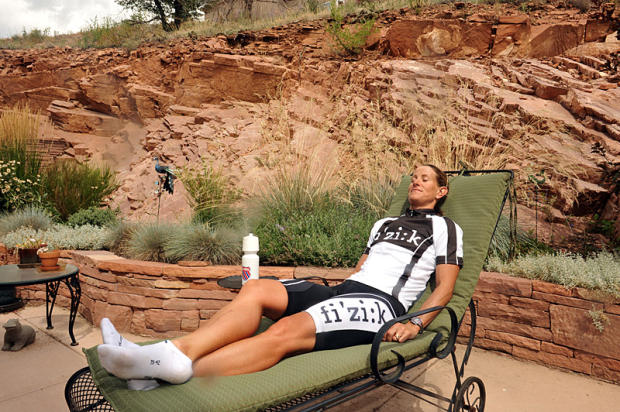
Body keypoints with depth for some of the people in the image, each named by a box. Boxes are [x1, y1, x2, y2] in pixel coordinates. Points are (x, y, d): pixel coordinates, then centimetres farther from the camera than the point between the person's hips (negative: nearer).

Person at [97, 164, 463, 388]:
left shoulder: (445, 228, 13)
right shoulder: (385, 223, 32)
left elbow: (445, 287, 3)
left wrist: (416, 324, -13)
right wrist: (330, 293, 14)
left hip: (381, 304, -6)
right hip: (344, 290, 7)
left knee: (288, 330, -33)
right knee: (257, 289, -19)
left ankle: (175, 370, -44)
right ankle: (177, 351, -35)